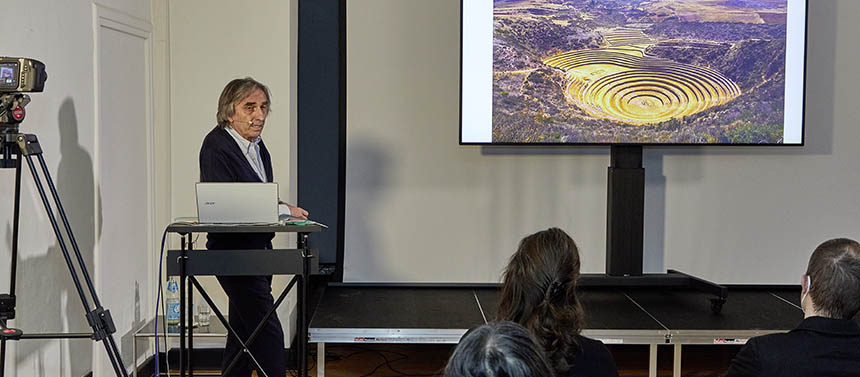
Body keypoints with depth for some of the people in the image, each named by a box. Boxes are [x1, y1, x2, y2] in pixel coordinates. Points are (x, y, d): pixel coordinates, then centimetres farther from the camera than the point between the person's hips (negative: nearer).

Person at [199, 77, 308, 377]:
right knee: (268, 331, -12)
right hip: (232, 251, -9)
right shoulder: (216, 146, -14)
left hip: (259, 248, 9)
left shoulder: (258, 146, 13)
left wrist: (283, 209, -3)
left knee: (244, 330, 13)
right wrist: (283, 211, -18)